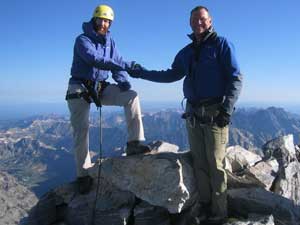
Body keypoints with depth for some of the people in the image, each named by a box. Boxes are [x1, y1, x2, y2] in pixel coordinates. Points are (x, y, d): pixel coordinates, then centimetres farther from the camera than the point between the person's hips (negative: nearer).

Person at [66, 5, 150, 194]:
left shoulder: (109, 41, 10)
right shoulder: (82, 40, -9)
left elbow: (116, 63, 1)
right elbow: (95, 59, -28)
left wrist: (124, 81, -21)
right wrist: (127, 65, -36)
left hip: (101, 88, 4)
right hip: (80, 88, -4)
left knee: (131, 96, -18)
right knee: (81, 130, -5)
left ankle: (134, 143, -23)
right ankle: (83, 174, 7)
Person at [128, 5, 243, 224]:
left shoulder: (221, 44, 1)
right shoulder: (186, 52, 17)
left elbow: (236, 78, -6)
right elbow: (172, 75, 27)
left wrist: (227, 109, -16)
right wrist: (143, 73, 22)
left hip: (215, 112, -5)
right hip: (193, 113, 5)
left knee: (215, 163, -5)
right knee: (199, 162, 7)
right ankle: (205, 204, 17)